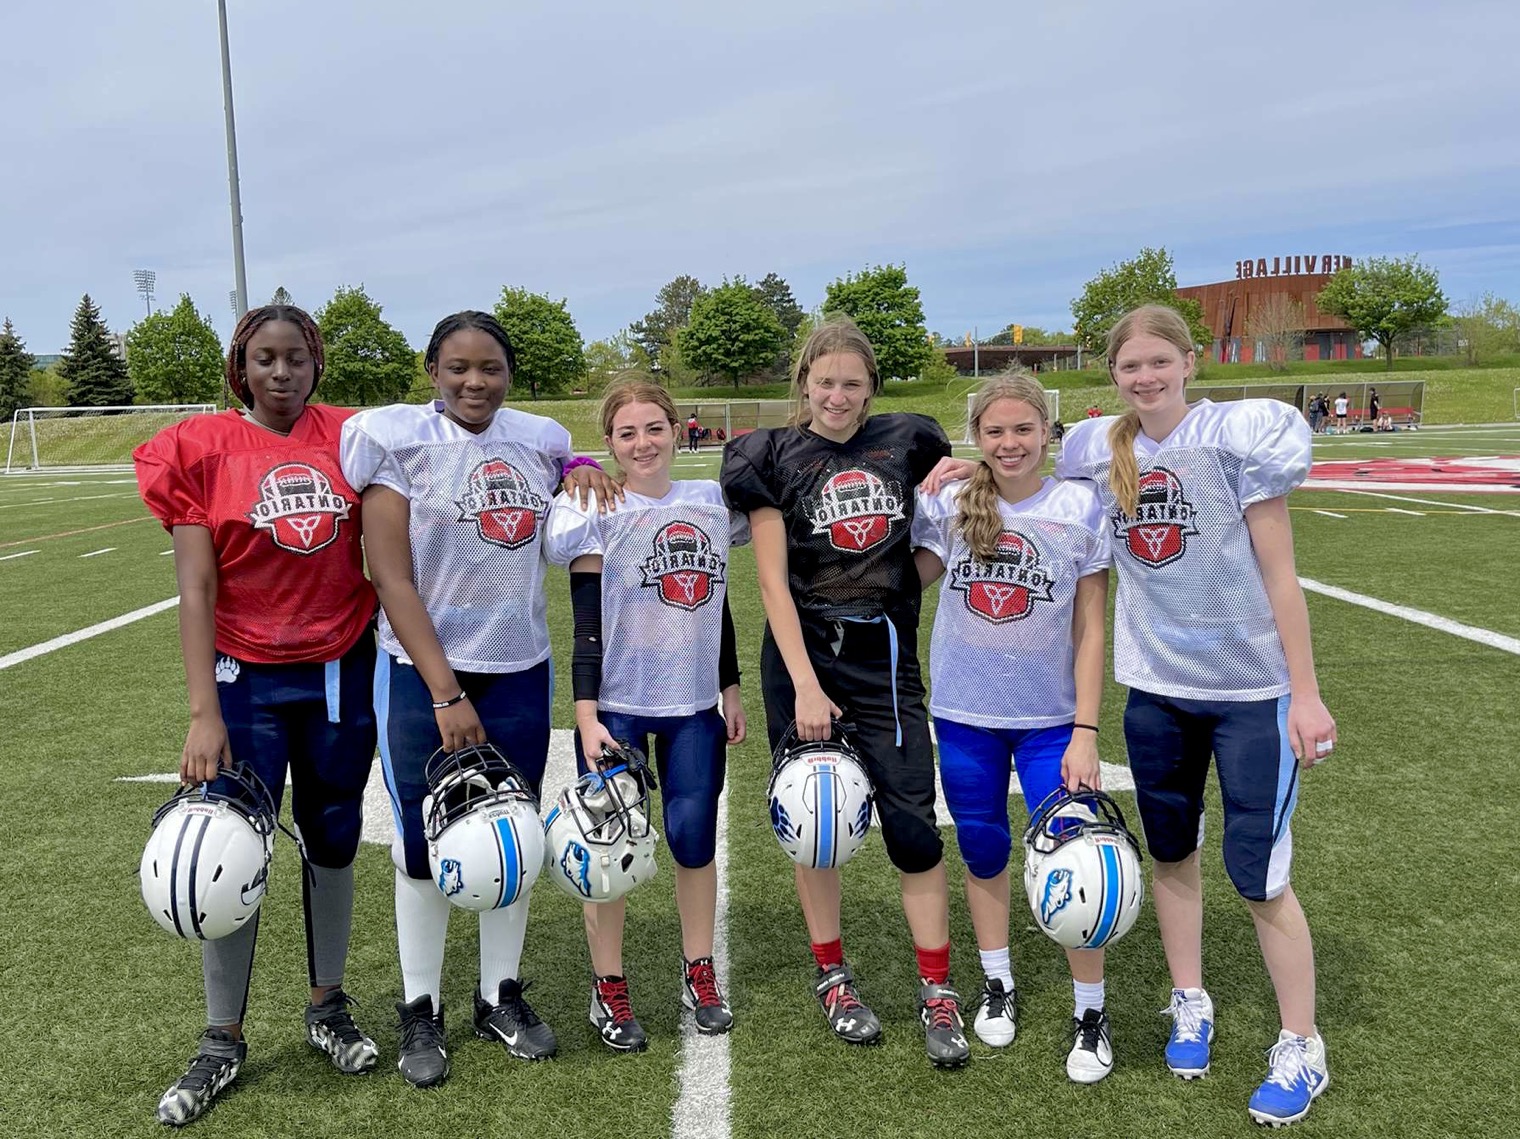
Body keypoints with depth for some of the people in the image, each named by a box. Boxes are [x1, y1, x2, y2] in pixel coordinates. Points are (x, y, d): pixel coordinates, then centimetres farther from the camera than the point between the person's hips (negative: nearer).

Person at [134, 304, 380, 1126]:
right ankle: (221, 1043, 23)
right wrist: (204, 714, -14)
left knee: (332, 842, 14)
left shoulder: (347, 438, 0)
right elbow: (196, 590, -9)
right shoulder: (203, 450, -6)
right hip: (249, 680, -2)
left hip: (343, 672, 2)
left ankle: (328, 1010, 34)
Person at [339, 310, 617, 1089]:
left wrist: (586, 478, 0)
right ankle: (420, 1011, 24)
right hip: (421, 675, -3)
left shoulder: (540, 440, 4)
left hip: (519, 673, 3)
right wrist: (446, 693, -15)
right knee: (424, 844, 6)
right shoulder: (396, 440, -7)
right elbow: (392, 580, -11)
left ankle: (501, 996, 29)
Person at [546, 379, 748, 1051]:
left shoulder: (712, 503, 6)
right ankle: (607, 989, 20)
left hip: (694, 704, 4)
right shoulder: (597, 511, -7)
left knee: (694, 837, 9)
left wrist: (730, 688, 13)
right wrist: (586, 716, -14)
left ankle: (699, 975, 28)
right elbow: (587, 626, -9)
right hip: (616, 705, -3)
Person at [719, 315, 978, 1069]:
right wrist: (805, 686, -12)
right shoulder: (774, 457, -1)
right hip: (804, 653, -1)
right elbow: (773, 583, -6)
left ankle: (938, 994, 10)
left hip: (886, 654, 1)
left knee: (913, 822, -2)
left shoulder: (908, 443, 6)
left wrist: (955, 484, 2)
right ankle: (832, 977, 25)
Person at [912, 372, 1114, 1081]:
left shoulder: (1080, 507, -6)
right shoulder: (950, 506, -2)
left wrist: (1086, 731, -11)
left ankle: (1091, 1013, 16)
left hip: (1050, 717, -2)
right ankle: (997, 985, 35)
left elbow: (1090, 630, -6)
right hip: (964, 713, 2)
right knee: (982, 849, 14)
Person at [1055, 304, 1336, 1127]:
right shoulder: (1099, 452, 1)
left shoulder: (1237, 433, -11)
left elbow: (1278, 573, -10)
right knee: (1171, 855, 16)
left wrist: (1305, 692, -10)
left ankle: (1300, 1049, 20)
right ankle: (1190, 1005, 37)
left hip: (1249, 689, -4)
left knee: (1258, 875, 0)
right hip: (1155, 688, 4)